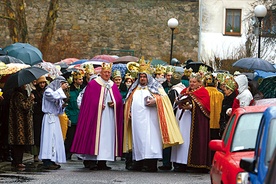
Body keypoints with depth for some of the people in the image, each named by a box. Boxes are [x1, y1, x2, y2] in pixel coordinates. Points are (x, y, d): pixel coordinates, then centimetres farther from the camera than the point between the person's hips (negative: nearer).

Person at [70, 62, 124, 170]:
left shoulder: (113, 86, 16)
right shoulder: (93, 84, 1)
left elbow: (119, 100, 13)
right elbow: (88, 100, -5)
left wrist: (114, 103, -7)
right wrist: (99, 105, -15)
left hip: (110, 117, 5)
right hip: (96, 115, -5)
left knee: (108, 136, 1)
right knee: (96, 135, -10)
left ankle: (102, 162, 2)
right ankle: (92, 161, -11)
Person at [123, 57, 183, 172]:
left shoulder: (155, 87, 10)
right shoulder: (134, 89, 22)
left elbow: (164, 97, 1)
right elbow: (129, 102, 23)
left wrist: (155, 100, -17)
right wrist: (129, 113, 7)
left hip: (149, 118, -4)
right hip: (137, 118, 4)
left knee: (150, 138, -10)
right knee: (138, 138, 1)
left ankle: (151, 164, -14)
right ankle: (138, 163, 2)